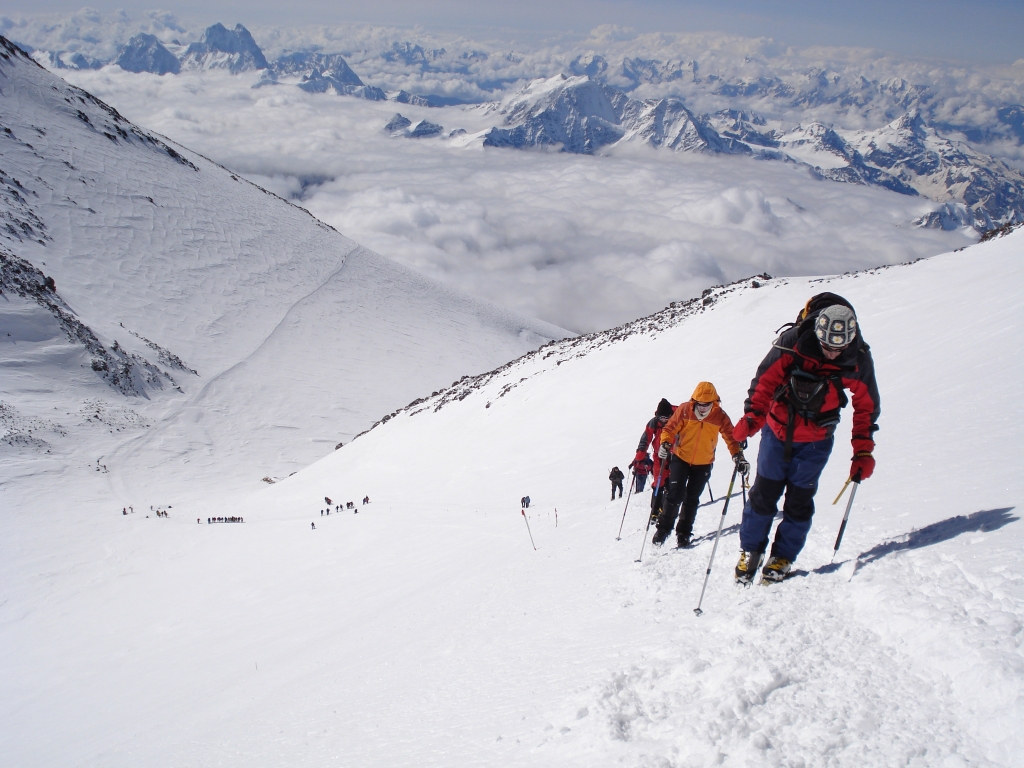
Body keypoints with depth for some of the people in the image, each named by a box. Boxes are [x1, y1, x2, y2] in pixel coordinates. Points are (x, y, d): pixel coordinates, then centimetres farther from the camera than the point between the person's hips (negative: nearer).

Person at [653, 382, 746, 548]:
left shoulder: (720, 416, -11)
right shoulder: (684, 410, -13)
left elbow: (730, 437, -6)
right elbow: (669, 428, -7)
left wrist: (738, 456, -19)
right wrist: (665, 443, -24)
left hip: (703, 464, 1)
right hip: (680, 458, -1)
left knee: (692, 499, 6)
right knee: (675, 495, -10)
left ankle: (684, 533, 21)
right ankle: (663, 528, 5)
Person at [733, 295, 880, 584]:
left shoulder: (858, 360, -17)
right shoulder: (793, 343, -23)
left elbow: (867, 407, -3)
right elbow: (765, 379, -15)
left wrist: (863, 451, -5)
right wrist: (752, 416, -28)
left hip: (815, 441, 1)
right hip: (777, 431, 0)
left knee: (799, 499, 3)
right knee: (764, 493, 5)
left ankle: (783, 557, 20)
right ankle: (750, 550, 22)